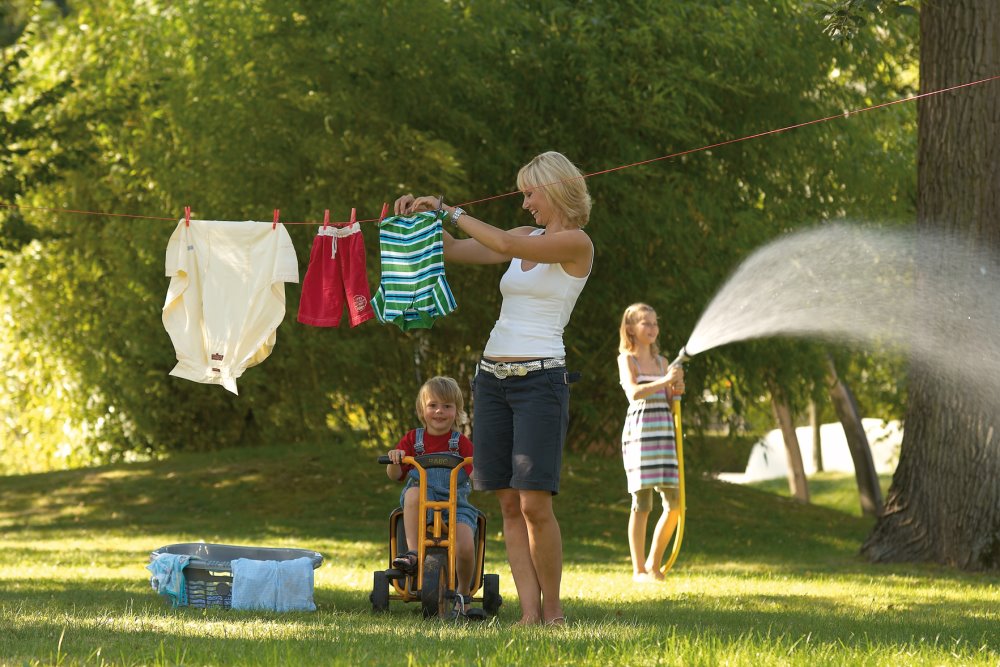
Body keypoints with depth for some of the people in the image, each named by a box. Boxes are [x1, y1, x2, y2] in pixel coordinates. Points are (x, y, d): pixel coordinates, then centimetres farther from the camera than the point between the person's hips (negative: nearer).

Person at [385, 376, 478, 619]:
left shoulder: (461, 443, 6)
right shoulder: (413, 440, 10)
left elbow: (476, 475, -4)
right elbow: (394, 475, 5)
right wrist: (394, 460, -17)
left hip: (455, 504, -1)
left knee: (465, 546, -26)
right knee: (413, 493, -36)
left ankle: (463, 593, 4)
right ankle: (412, 554, -34)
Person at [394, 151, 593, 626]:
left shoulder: (576, 243, -5)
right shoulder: (528, 238, 18)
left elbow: (504, 244, -16)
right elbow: (453, 250, 18)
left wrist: (449, 210, -8)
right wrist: (422, 216, 2)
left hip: (540, 378, -7)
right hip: (493, 377, 7)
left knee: (534, 504, -13)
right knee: (509, 505, 1)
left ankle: (553, 609, -2)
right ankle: (529, 612, 0)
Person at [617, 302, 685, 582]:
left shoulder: (661, 361, 18)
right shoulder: (627, 359, 0)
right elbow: (634, 392, -17)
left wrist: (676, 390, 0)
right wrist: (665, 381, -25)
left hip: (664, 430, 6)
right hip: (639, 430, -6)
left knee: (674, 504, 2)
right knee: (642, 502, -5)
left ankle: (654, 565, 14)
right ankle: (638, 570, 0)